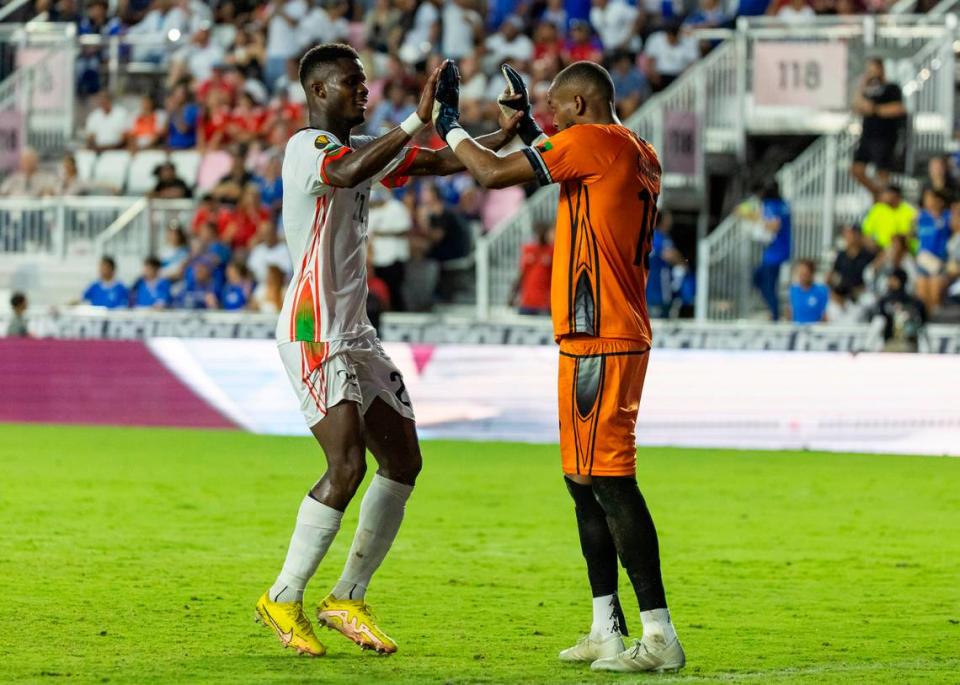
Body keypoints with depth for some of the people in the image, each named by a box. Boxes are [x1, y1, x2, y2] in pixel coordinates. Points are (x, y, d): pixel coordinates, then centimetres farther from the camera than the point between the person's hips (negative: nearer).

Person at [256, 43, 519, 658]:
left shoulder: (364, 148, 16)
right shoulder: (307, 147, -12)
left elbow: (444, 163, 18)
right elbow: (347, 172, -35)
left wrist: (505, 136, 3)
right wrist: (418, 121, -38)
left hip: (355, 331, 10)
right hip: (313, 332, -10)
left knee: (404, 462, 7)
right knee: (348, 465, -18)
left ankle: (349, 599, 15)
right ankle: (284, 600, -7)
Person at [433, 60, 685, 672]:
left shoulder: (592, 141, -11)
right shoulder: (640, 156, 16)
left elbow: (494, 173, -8)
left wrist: (450, 126, 7)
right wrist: (530, 128, 36)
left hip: (598, 341, -10)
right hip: (618, 339, 10)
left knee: (610, 480, -12)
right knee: (585, 482, 15)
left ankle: (659, 637, -15)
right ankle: (607, 630, 19)